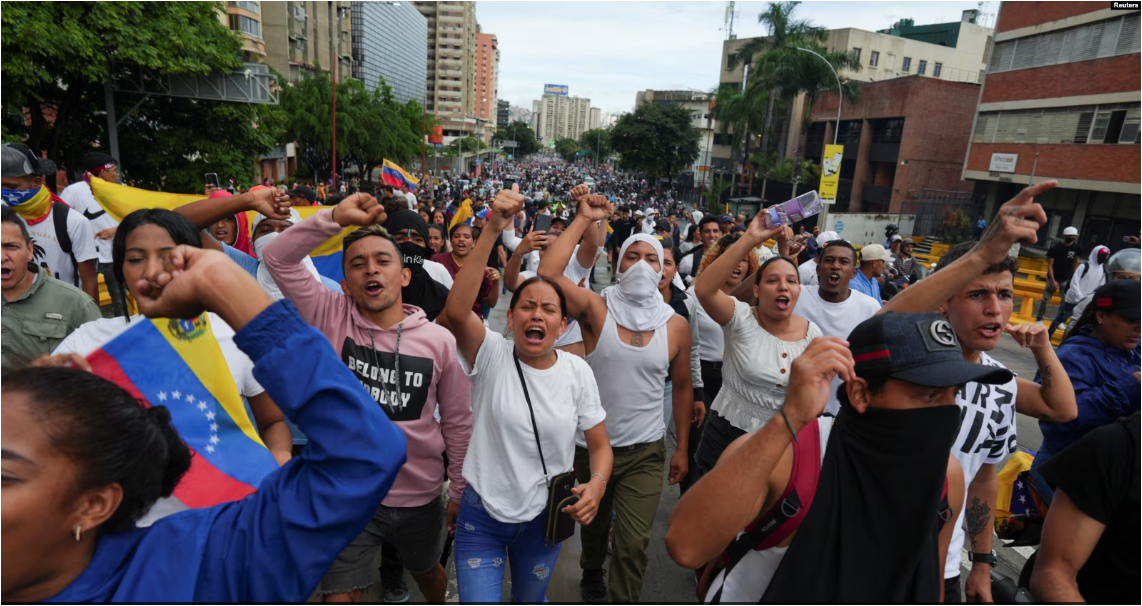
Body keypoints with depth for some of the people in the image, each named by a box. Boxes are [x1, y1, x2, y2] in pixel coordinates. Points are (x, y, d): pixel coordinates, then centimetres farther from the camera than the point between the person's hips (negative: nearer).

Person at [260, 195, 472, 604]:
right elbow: (278, 258, -19)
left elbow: (458, 423, -5)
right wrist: (337, 217, -30)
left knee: (428, 573, 27)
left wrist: (459, 493, 1)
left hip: (422, 496, 1)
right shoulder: (331, 319, -11)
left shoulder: (439, 340, -13)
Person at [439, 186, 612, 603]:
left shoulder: (577, 371, -9)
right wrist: (493, 230, -43)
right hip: (481, 516, -2)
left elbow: (600, 446, -1)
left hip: (544, 517, 3)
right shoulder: (491, 354, -16)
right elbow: (455, 312, -37)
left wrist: (596, 486, -23)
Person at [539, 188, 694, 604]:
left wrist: (682, 447, 5)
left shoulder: (676, 326, -5)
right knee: (594, 525, 25)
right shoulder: (596, 309, -12)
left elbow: (682, 387, 5)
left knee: (633, 544, 0)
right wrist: (583, 220, -24)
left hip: (646, 451, 0)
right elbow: (547, 273, -28)